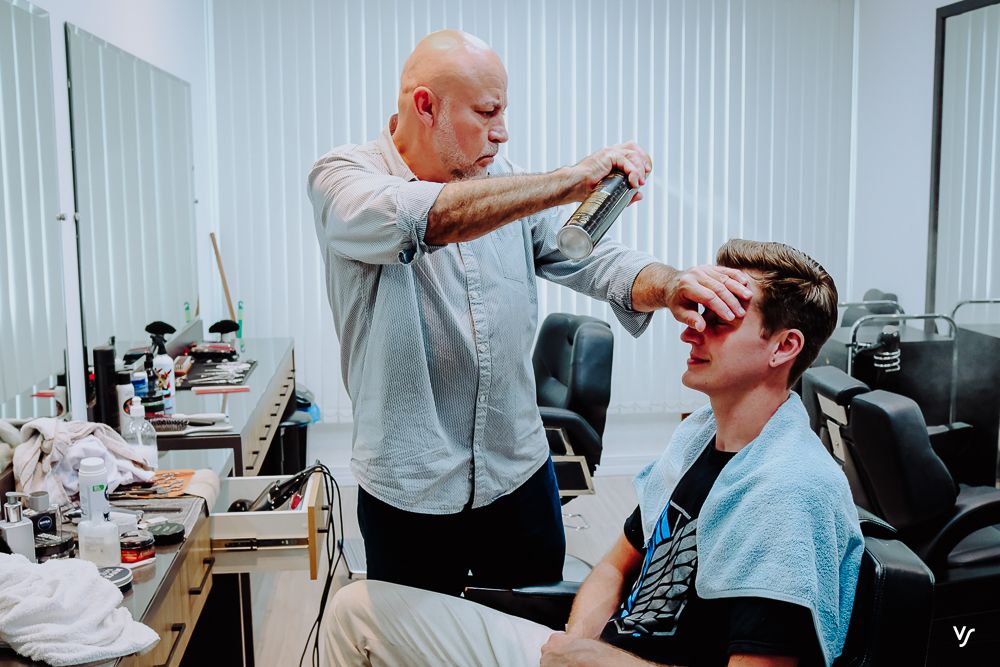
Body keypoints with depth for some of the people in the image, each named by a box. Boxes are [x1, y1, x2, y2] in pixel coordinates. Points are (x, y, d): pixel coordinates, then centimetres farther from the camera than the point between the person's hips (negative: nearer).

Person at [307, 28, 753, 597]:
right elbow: (423, 220, -34)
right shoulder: (342, 179, -12)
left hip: (521, 472, 4)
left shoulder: (507, 182, 4)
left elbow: (591, 259, -4)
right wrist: (572, 180, -33)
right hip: (410, 491, -4)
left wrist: (670, 287, -25)